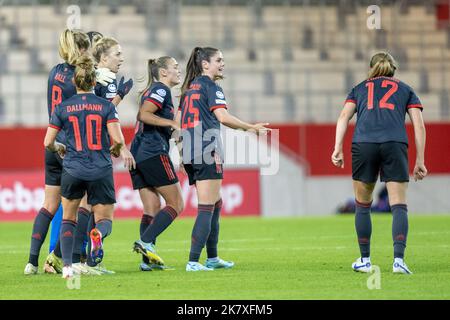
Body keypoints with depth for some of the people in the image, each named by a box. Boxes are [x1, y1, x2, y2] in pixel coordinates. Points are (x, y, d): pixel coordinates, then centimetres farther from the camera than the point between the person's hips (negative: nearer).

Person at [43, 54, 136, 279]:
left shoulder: (63, 108, 1)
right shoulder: (106, 106, -2)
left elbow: (48, 143, 1)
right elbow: (118, 139, -11)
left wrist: (59, 148, 23)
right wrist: (117, 149, 12)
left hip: (72, 170, 1)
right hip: (101, 171, -1)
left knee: (68, 219, 19)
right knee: (105, 219, 11)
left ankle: (67, 266, 1)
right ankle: (98, 234, -29)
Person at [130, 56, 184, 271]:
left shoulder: (150, 91, 23)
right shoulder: (161, 90, -5)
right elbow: (144, 115, -18)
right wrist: (172, 123, -16)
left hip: (138, 154, 9)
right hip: (154, 153, -9)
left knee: (151, 210, 7)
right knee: (176, 204, -4)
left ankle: (147, 260, 0)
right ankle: (145, 242, -16)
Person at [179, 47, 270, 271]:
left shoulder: (189, 87, 19)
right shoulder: (211, 87, -6)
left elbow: (180, 121, 21)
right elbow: (223, 117, -18)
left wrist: (183, 156, 25)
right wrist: (252, 128, -11)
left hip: (190, 152, 9)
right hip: (207, 152, -9)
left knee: (215, 205, 18)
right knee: (207, 208, -9)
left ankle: (212, 258, 23)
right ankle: (193, 262, -15)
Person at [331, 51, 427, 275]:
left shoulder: (359, 89, 27)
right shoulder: (405, 90, 25)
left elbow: (344, 117, 10)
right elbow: (419, 125, 14)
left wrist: (338, 148, 3)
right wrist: (420, 161, 14)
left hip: (363, 144, 1)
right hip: (395, 144, -1)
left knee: (362, 205, 15)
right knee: (399, 206, -1)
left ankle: (364, 260, 18)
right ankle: (399, 260, -16)